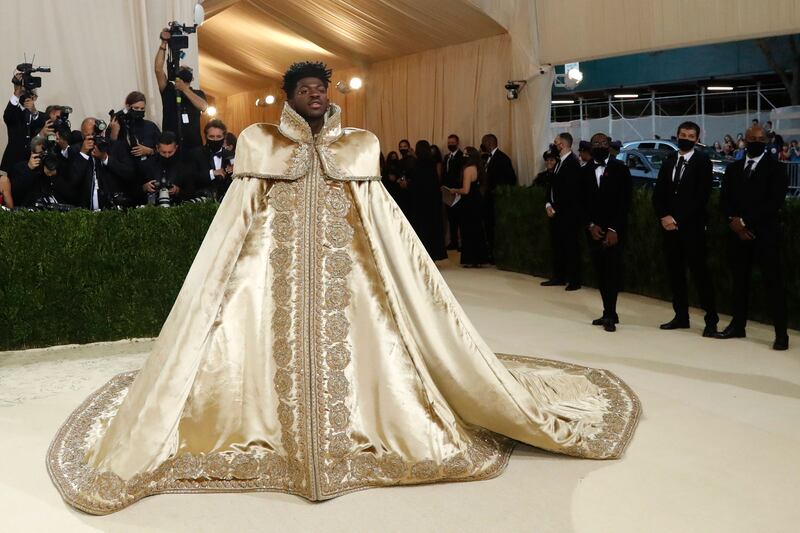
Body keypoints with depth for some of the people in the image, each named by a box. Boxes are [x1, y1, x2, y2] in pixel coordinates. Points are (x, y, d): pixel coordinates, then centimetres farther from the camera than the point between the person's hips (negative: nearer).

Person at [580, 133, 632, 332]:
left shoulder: (620, 169, -1)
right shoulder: (585, 171, 9)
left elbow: (625, 202, -7)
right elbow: (581, 203, 7)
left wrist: (614, 229, -14)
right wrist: (590, 225, -7)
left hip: (614, 231, -3)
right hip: (593, 231, 4)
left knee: (612, 272, -6)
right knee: (601, 274, 5)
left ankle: (609, 315, -4)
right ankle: (609, 313, 12)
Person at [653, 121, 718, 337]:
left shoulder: (702, 161, -3)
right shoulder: (668, 162, 13)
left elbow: (701, 196, -11)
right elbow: (658, 193, 11)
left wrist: (677, 219, -13)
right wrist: (664, 216, -6)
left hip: (692, 227, -5)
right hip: (669, 225, 5)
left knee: (700, 272, -5)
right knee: (675, 272, 8)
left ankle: (711, 320, 0)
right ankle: (681, 316, 16)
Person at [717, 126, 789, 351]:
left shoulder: (776, 168, -1)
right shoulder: (733, 168, 14)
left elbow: (775, 202, -11)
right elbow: (724, 199, 9)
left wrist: (745, 220, -15)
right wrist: (734, 222, -9)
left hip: (765, 233, -5)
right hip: (737, 232, 5)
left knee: (773, 281, -4)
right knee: (739, 280, 9)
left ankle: (781, 333, -1)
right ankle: (738, 325, 18)